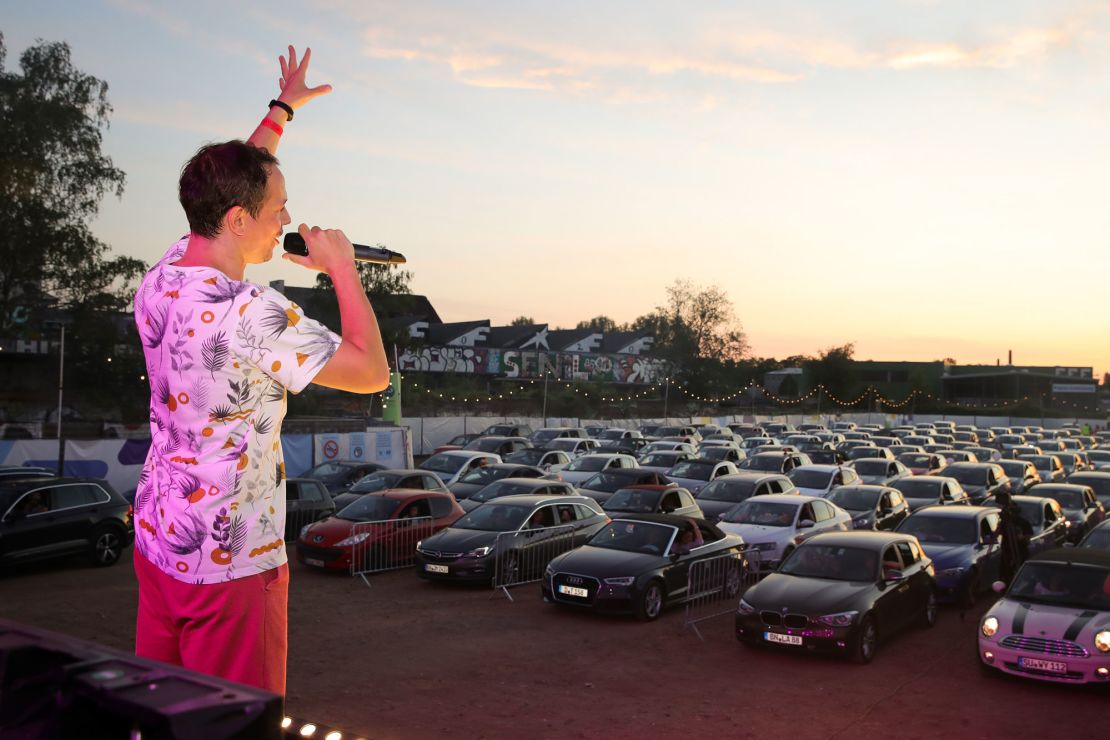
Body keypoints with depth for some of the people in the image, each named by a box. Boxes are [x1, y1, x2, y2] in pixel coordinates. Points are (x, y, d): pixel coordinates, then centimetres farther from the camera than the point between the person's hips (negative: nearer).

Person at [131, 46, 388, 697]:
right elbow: (372, 374, -19)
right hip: (229, 565, -8)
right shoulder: (254, 315, -25)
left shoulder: (160, 281, 0)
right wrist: (343, 269, -10)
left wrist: (281, 110, 25)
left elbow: (225, 188, 17)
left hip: (156, 540, 8)